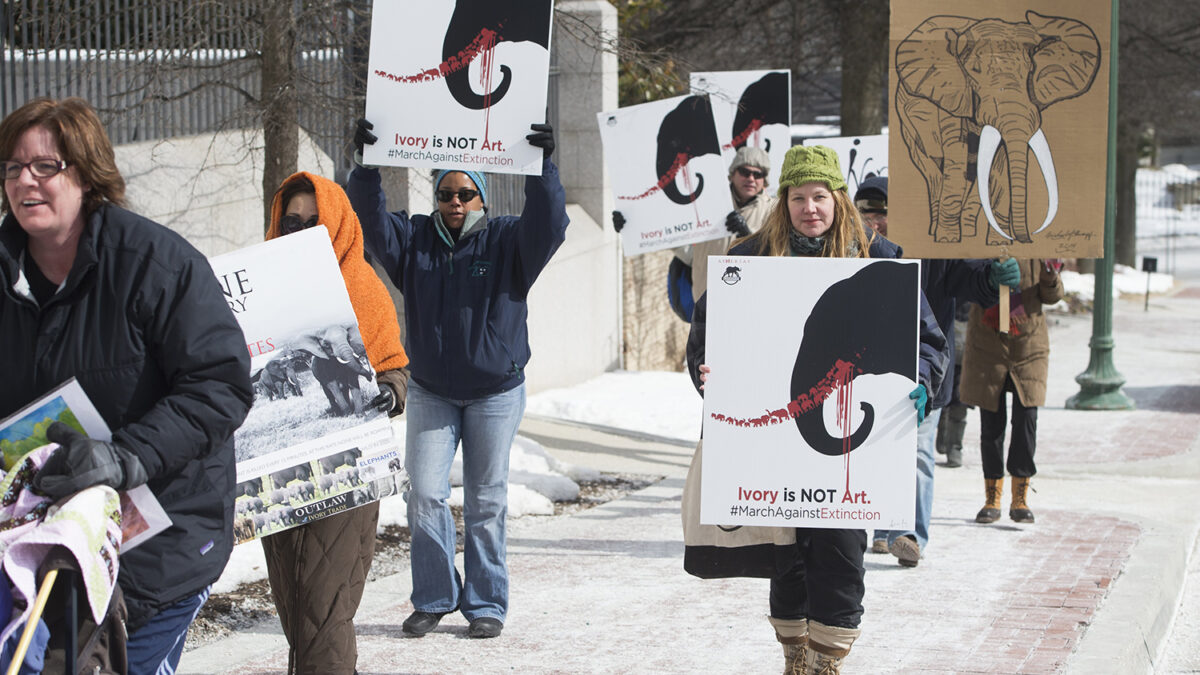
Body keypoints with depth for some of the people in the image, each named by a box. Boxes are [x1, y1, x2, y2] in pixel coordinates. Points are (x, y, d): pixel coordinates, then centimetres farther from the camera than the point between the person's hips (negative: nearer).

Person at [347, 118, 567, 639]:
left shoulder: (507, 241, -5)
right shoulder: (415, 240, 2)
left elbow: (547, 228, -21)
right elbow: (372, 220, -9)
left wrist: (543, 168, -33)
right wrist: (366, 166, -22)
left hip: (495, 392, -2)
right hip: (431, 392, 2)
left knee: (486, 500, 4)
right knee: (425, 496, -2)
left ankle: (485, 604, 13)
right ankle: (433, 599, 11)